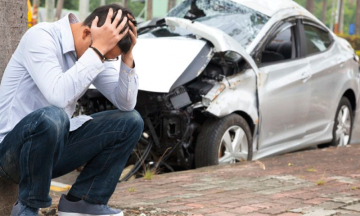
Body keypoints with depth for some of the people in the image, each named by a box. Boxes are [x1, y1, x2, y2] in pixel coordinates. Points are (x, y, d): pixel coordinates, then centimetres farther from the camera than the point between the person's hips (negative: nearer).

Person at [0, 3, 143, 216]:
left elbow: (126, 104, 0)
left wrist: (127, 56, -13)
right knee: (52, 116, -40)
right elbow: (58, 95, -36)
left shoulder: (94, 51, 2)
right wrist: (97, 49, -32)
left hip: (53, 146, 8)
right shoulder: (41, 37, -20)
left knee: (131, 121, -1)